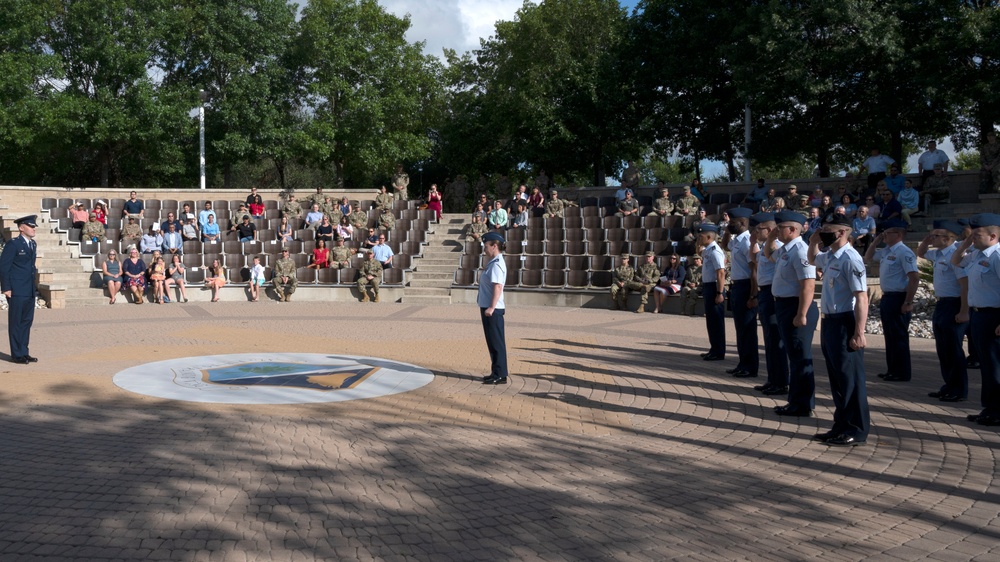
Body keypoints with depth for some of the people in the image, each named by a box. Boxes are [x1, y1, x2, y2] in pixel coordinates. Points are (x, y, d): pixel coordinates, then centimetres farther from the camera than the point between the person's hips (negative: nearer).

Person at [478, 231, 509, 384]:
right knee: (492, 341, 15)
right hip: (488, 307, 10)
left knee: (496, 341, -4)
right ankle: (498, 372, 23)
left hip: (493, 309, -10)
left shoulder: (497, 264, -16)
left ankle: (500, 375, 2)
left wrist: (491, 307, -27)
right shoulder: (493, 263, 15)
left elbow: (498, 287, -24)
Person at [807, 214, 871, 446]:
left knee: (850, 378, 0)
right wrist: (813, 243, 14)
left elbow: (862, 298, -22)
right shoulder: (829, 256, 10)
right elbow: (813, 259, 36)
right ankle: (841, 427, 26)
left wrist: (859, 333, -25)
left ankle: (857, 432, 10)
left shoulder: (850, 258, -17)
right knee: (836, 377, 15)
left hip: (845, 323, -9)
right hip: (829, 321, 9)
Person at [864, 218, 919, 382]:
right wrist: (875, 242, 13)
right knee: (890, 336, 14)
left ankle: (902, 373, 7)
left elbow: (914, 278, -21)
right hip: (887, 297, 9)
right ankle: (892, 370, 23)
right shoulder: (885, 251, 12)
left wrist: (908, 302, -22)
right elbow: (867, 258, 28)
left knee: (899, 337, -1)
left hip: (898, 299, -9)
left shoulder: (904, 253, -16)